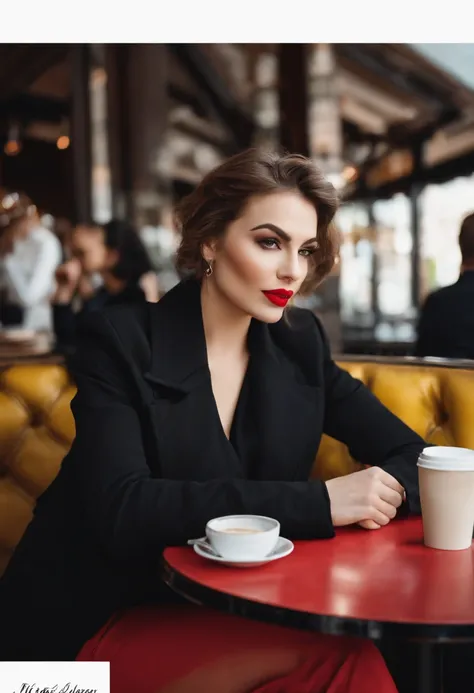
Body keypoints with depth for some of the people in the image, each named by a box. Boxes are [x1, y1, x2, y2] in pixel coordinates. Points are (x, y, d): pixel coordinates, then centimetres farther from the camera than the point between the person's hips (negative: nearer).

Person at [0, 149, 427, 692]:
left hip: (226, 613, 5)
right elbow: (120, 510, -23)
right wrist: (316, 502, -28)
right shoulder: (121, 342, -11)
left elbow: (409, 454, 4)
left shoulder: (298, 343, 2)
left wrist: (385, 490, -20)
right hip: (100, 623, -5)